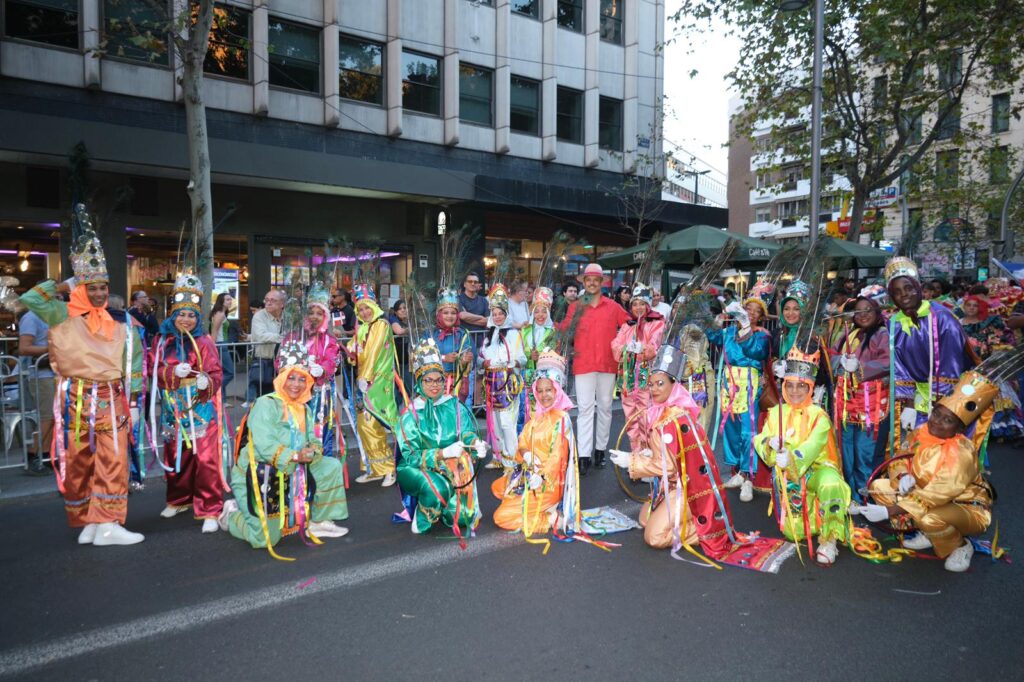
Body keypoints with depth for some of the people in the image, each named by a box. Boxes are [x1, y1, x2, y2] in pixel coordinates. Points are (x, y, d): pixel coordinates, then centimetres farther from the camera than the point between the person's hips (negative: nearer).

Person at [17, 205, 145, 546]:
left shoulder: (122, 323, 7)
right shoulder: (64, 316, 3)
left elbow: (133, 363, 8)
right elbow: (30, 299, -6)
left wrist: (133, 402, 6)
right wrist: (63, 285, -2)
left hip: (111, 399, 1)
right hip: (75, 399, -1)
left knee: (113, 462, -4)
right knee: (77, 464, 6)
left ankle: (108, 525, 0)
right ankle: (86, 522, 20)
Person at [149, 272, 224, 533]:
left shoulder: (205, 341, -3)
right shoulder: (162, 340, 5)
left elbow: (216, 374, -6)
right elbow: (153, 369, 1)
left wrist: (207, 381, -27)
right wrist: (174, 372, -17)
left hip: (200, 409, -3)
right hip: (173, 409, 4)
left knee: (205, 459, -7)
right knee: (175, 457, 17)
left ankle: (210, 510, -1)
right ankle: (179, 499, 37)